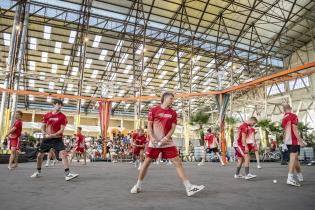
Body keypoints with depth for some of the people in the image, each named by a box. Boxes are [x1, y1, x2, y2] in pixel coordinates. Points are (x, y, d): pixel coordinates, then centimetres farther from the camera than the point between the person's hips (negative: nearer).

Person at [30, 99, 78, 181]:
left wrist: (52, 135, -21)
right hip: (47, 139, 4)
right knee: (39, 155, 11)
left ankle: (67, 174, -20)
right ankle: (38, 172, 36)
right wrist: (45, 134, -9)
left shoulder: (62, 116, -7)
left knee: (63, 154, -20)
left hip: (57, 139, -4)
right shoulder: (47, 115, 4)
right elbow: (43, 127, 10)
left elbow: (61, 130, -11)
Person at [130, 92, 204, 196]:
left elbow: (173, 128, 2)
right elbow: (149, 126, -1)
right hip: (154, 142, -2)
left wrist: (165, 139, -13)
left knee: (178, 162, -5)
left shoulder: (173, 113, 7)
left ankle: (189, 188, -3)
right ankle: (138, 185, 24)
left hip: (167, 142, 2)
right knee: (146, 162, 5)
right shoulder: (153, 110, 1)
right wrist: (152, 138, -16)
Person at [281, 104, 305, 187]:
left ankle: (299, 175, 32)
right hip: (294, 140, -7)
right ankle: (290, 178, -15)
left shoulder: (283, 118, 12)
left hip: (287, 141, 7)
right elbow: (295, 129, -17)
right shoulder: (293, 116, -8)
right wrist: (300, 141, -18)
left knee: (295, 158, 19)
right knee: (293, 159, -10)